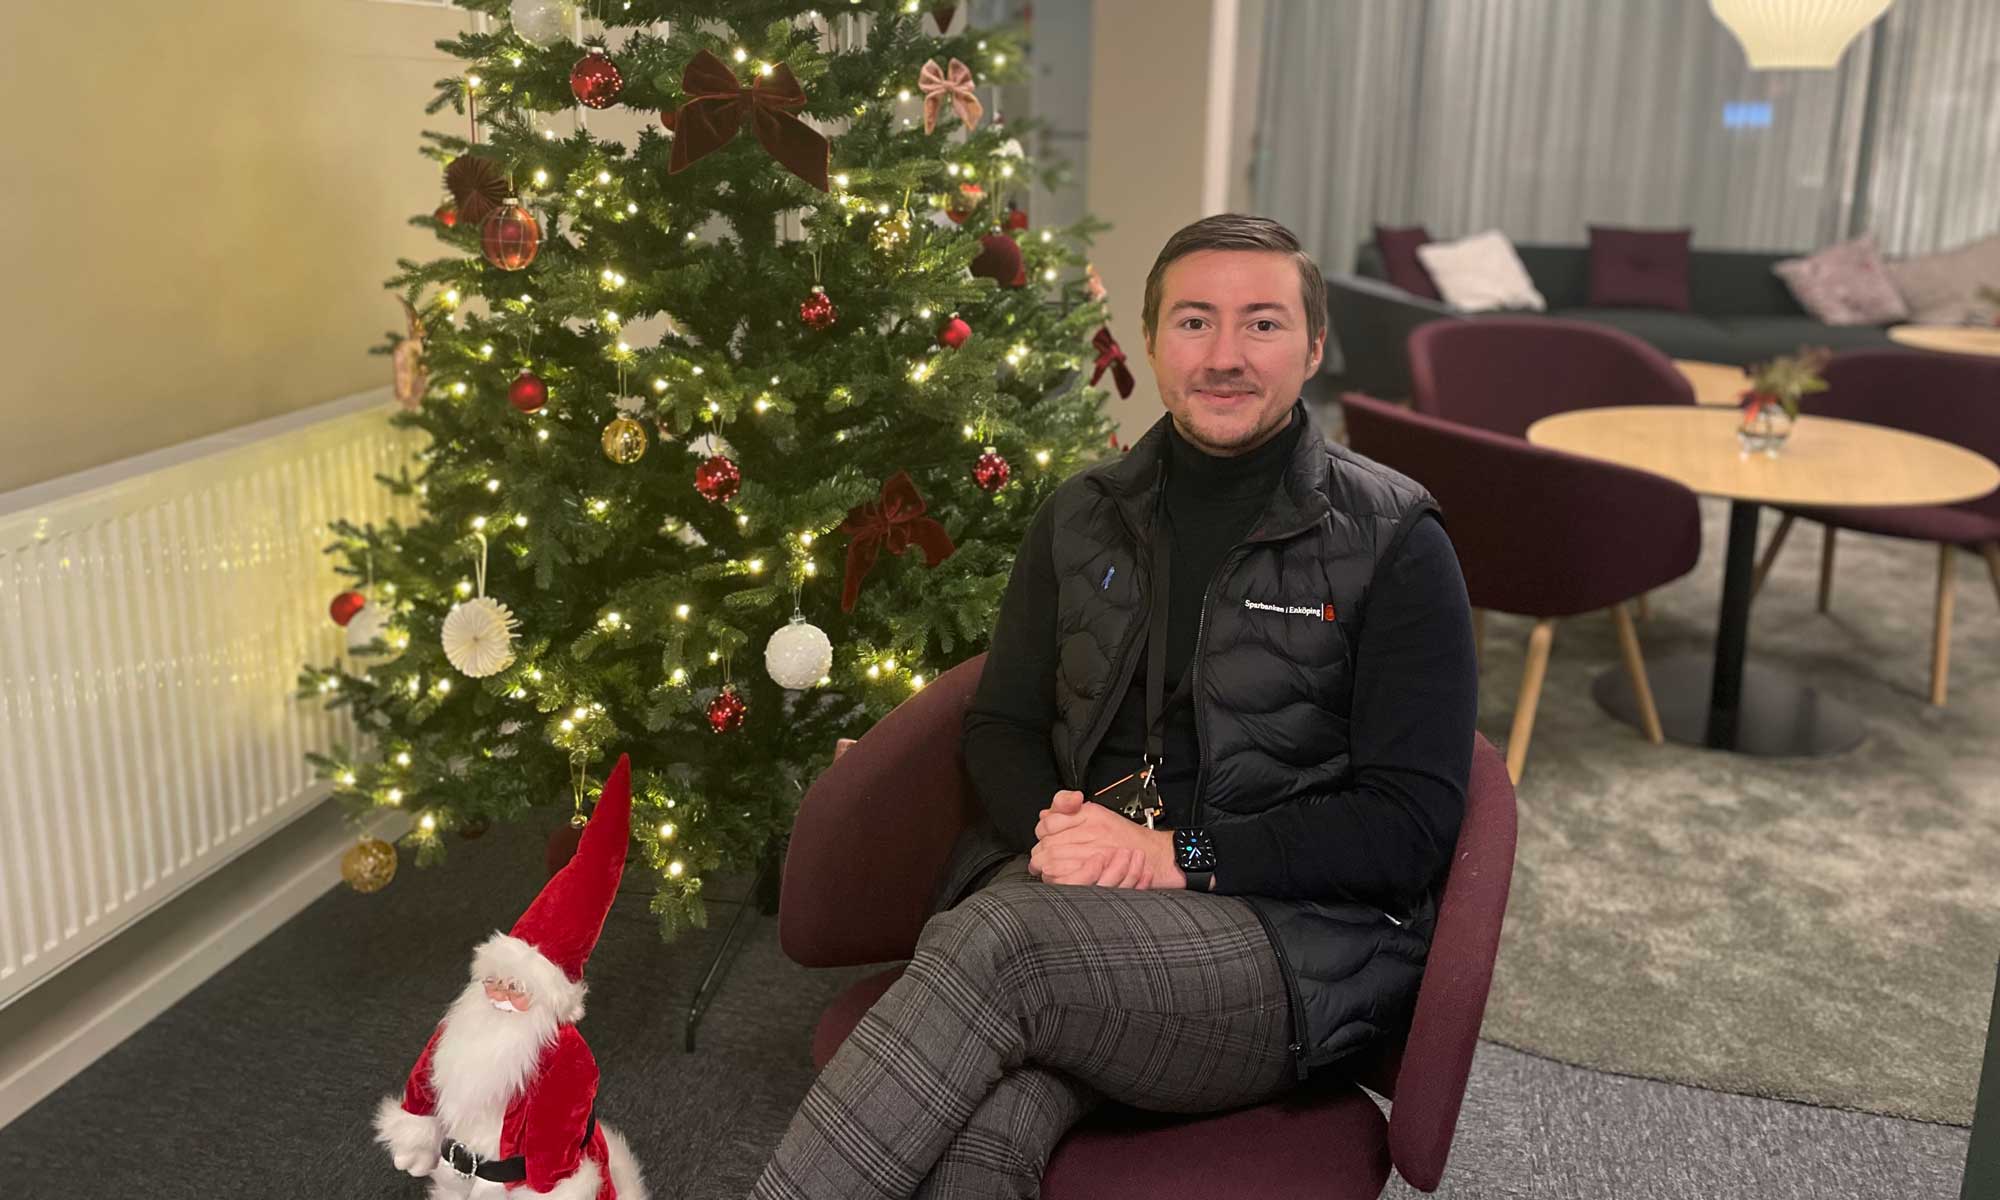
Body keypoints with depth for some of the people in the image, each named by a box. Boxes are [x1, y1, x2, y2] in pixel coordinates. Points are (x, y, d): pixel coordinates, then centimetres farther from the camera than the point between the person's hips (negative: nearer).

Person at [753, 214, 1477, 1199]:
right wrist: (1052, 825, -7)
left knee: (992, 943, -34)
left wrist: (1180, 854, -14)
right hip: (1067, 891, 3)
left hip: (1295, 935, -2)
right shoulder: (1082, 518, 14)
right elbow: (1001, 723, 17)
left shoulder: (1393, 542, 1)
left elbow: (1415, 821, -5)